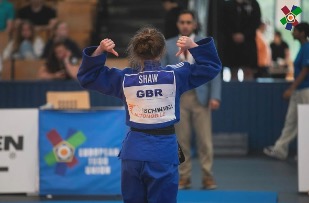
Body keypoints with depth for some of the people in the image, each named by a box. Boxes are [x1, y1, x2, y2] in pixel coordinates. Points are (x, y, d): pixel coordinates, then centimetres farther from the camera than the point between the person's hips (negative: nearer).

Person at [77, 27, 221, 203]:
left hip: (133, 152, 2)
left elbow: (87, 77, 9)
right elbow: (211, 66, 2)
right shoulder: (174, 75, -6)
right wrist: (193, 46, -4)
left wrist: (99, 52, 1)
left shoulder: (124, 78, -1)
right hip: (163, 153, -2)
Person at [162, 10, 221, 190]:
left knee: (204, 139, -1)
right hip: (178, 98, 1)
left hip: (200, 97, -1)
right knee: (182, 139, 3)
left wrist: (215, 96, -8)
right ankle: (184, 176, 9)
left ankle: (207, 176, 7)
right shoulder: (168, 45, 6)